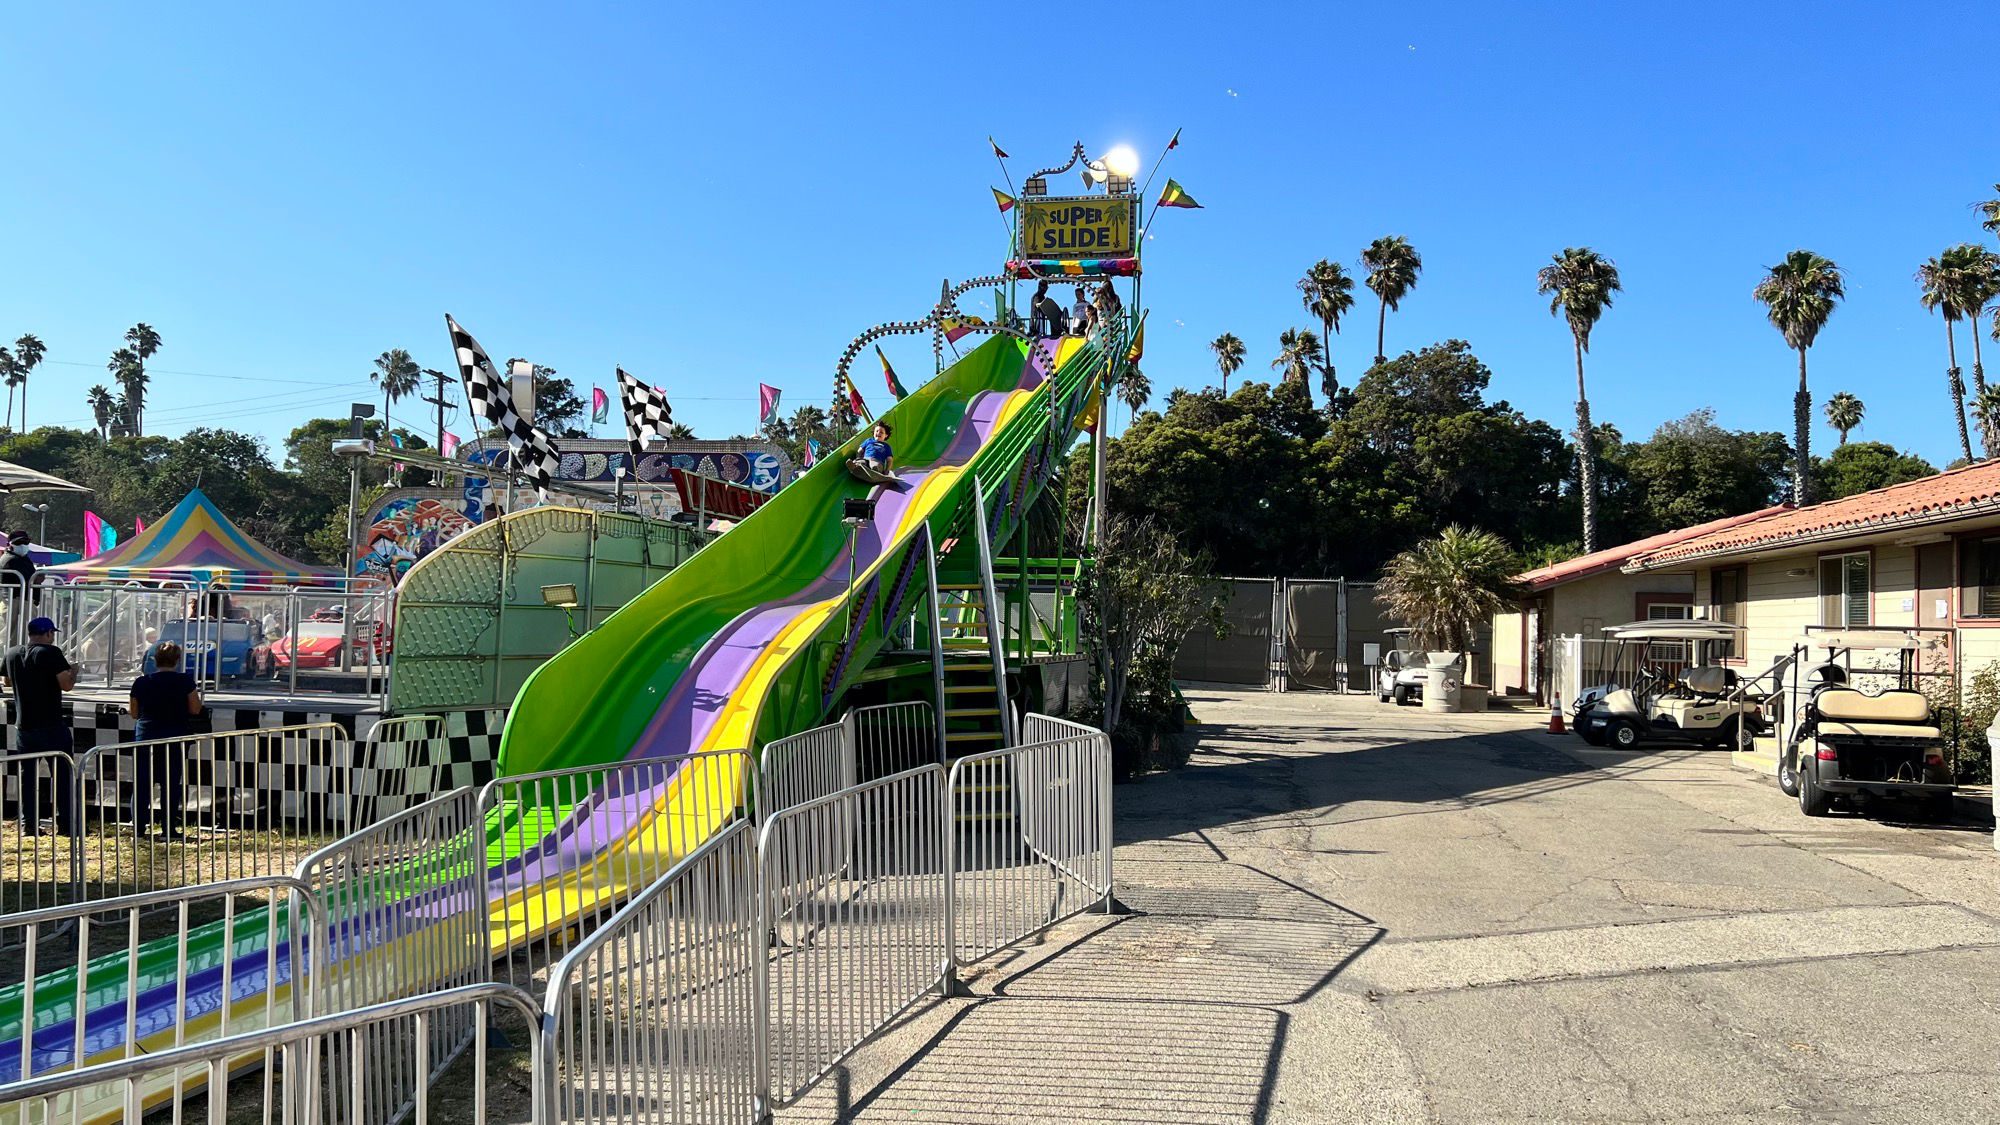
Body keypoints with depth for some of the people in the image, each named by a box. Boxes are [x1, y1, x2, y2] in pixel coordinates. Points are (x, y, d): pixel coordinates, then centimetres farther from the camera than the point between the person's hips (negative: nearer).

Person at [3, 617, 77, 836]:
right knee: (62, 775, 0)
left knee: (27, 776, 11)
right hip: (51, 725, -6)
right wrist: (73, 669, 2)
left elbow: (7, 681, 24)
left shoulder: (12, 654, 7)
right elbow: (67, 685, -15)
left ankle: (29, 823, 11)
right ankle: (65, 823, -1)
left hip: (23, 725, 6)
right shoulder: (51, 653, -13)